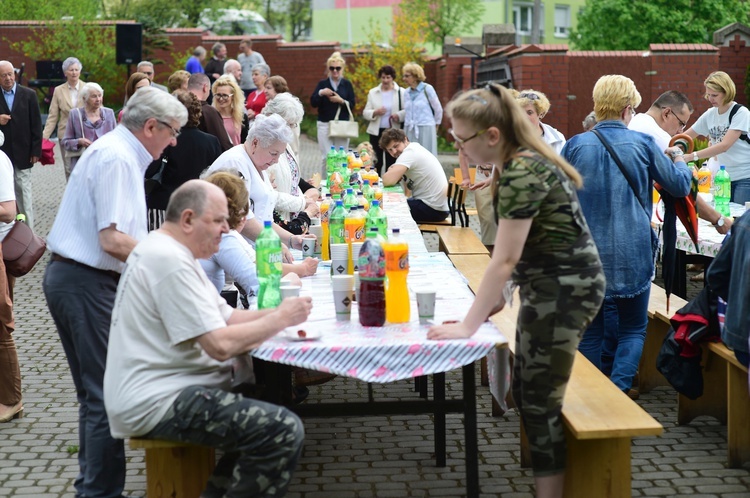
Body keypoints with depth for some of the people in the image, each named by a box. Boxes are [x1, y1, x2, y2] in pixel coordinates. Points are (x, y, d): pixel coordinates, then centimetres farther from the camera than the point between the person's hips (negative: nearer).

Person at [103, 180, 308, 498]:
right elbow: (221, 345, -23)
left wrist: (276, 313, -1)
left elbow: (224, 317, 14)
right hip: (155, 404, -11)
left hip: (162, 387, 11)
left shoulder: (167, 251, 14)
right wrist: (281, 319, -11)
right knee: (284, 431, -20)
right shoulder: (170, 260, -19)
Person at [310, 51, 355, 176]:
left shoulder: (347, 84, 7)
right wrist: (320, 93, -18)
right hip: (324, 124, 0)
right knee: (326, 157, -6)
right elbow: (313, 103, -1)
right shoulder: (322, 83, 7)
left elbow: (352, 105, 3)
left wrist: (341, 101, -14)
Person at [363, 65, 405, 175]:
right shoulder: (373, 93, 11)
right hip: (376, 132, 2)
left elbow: (407, 110, -2)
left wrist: (399, 115, -23)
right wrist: (375, 112, -13)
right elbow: (365, 113, 8)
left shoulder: (401, 92, 4)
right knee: (377, 162, 1)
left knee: (391, 162, -2)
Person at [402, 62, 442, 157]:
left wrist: (435, 126, 11)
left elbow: (438, 109, 3)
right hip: (410, 131, 5)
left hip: (425, 130, -5)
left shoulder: (427, 88, -4)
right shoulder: (407, 91, 10)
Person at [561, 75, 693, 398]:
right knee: (633, 327, 11)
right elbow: (680, 186, 8)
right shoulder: (643, 144, -5)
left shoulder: (576, 146, -3)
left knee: (591, 329, 12)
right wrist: (679, 161, 27)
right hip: (632, 255, -1)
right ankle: (619, 388, -7)